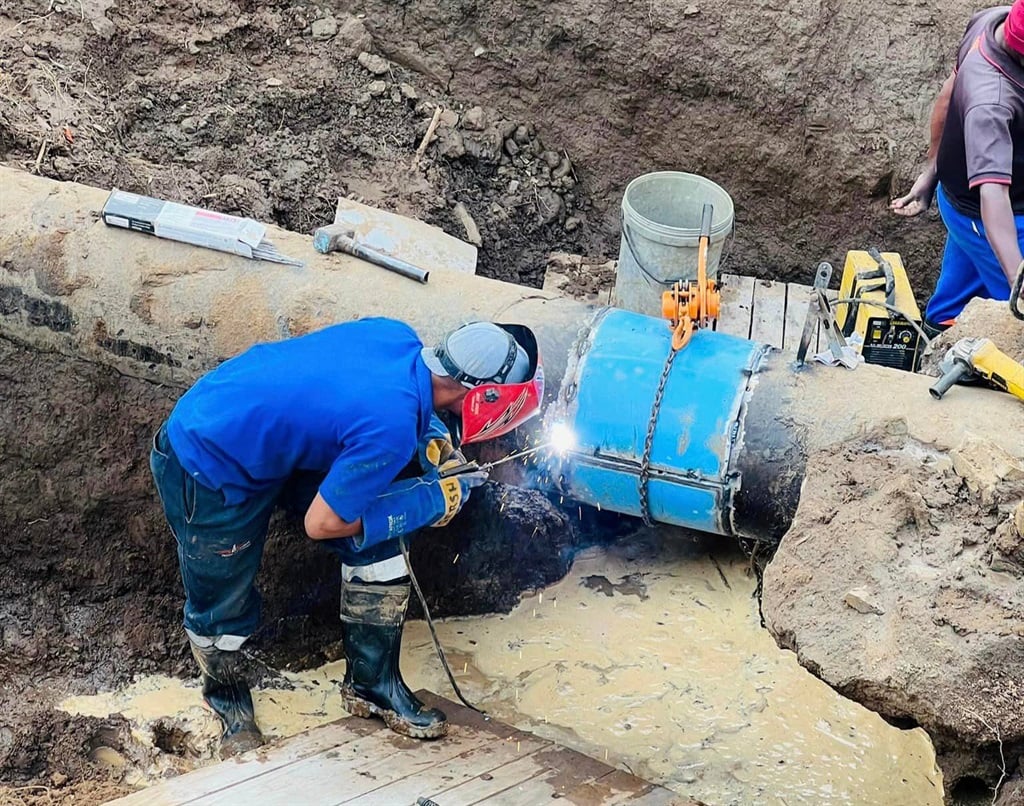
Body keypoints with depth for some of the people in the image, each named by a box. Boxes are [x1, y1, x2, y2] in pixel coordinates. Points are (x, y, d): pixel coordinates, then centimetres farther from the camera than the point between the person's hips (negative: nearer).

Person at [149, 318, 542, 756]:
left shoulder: (399, 336, -15)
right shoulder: (391, 429, -36)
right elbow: (322, 523, -23)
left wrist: (429, 438, -2)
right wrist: (434, 500, -14)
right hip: (208, 470, -8)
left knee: (377, 548, 3)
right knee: (221, 606, 13)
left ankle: (372, 683, 19)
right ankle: (227, 697, 44)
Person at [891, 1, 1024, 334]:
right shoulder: (990, 99, -43)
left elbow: (950, 92, -1)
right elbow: (992, 193, -51)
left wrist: (932, 170, 10)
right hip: (986, 217, -9)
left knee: (955, 296, 30)